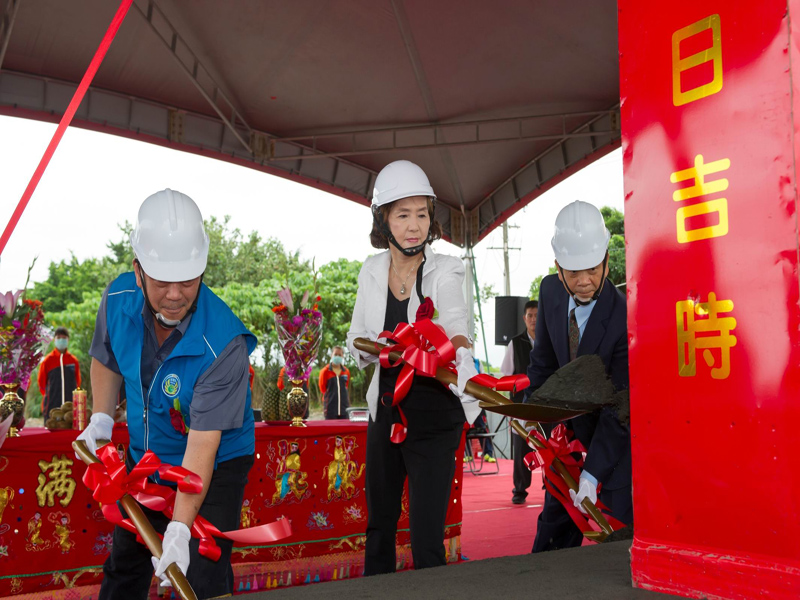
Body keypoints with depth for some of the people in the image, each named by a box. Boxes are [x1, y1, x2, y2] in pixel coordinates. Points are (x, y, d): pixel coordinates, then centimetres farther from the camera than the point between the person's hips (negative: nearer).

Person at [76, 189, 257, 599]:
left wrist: (180, 528, -36)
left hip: (214, 464, -5)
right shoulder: (118, 297, -17)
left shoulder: (223, 342, -35)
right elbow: (105, 359, 6)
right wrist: (101, 419, -4)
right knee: (125, 561, 23)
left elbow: (203, 441, -34)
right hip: (144, 454, 6)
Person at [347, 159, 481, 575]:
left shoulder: (444, 272, -12)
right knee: (378, 524, 19)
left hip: (435, 416, -4)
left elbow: (456, 324, -28)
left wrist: (453, 346, -50)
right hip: (385, 410, 5)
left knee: (426, 538, -6)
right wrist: (372, 348, -14)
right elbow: (355, 339, 9)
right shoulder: (372, 271, 1)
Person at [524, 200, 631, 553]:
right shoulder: (550, 291, -13)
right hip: (569, 418, 5)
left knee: (618, 522, -8)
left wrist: (592, 473, -30)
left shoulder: (624, 318, -30)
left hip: (618, 428, -5)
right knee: (556, 515, 14)